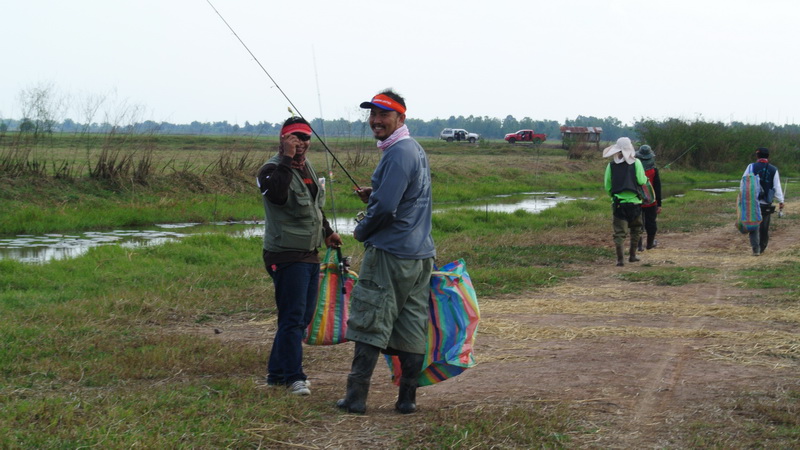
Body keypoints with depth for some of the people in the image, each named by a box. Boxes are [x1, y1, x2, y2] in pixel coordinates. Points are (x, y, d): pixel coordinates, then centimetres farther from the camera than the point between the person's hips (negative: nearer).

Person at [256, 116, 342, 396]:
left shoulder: (307, 167, 16)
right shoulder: (272, 169, -12)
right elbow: (277, 194, -35)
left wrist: (327, 232, 30)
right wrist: (287, 158, -31)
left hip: (310, 254, 9)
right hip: (286, 255, -9)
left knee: (304, 317, 12)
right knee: (293, 317, -9)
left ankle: (277, 372, 20)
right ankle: (293, 377, -3)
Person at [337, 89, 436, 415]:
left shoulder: (398, 154, -16)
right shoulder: (416, 150, 16)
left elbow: (386, 208, -22)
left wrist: (361, 231, -5)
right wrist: (374, 195, 12)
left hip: (390, 253, -9)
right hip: (420, 253, 9)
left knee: (369, 324, -4)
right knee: (412, 327, 9)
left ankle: (356, 396, -2)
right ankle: (408, 398, 12)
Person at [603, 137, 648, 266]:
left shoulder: (611, 165, 3)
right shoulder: (636, 163, -3)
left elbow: (607, 186, 5)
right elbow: (642, 181, -9)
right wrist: (645, 177, 13)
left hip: (618, 202, 1)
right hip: (634, 201, -1)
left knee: (619, 232, 0)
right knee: (636, 229, 20)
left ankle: (620, 259, -11)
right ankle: (632, 255, 22)